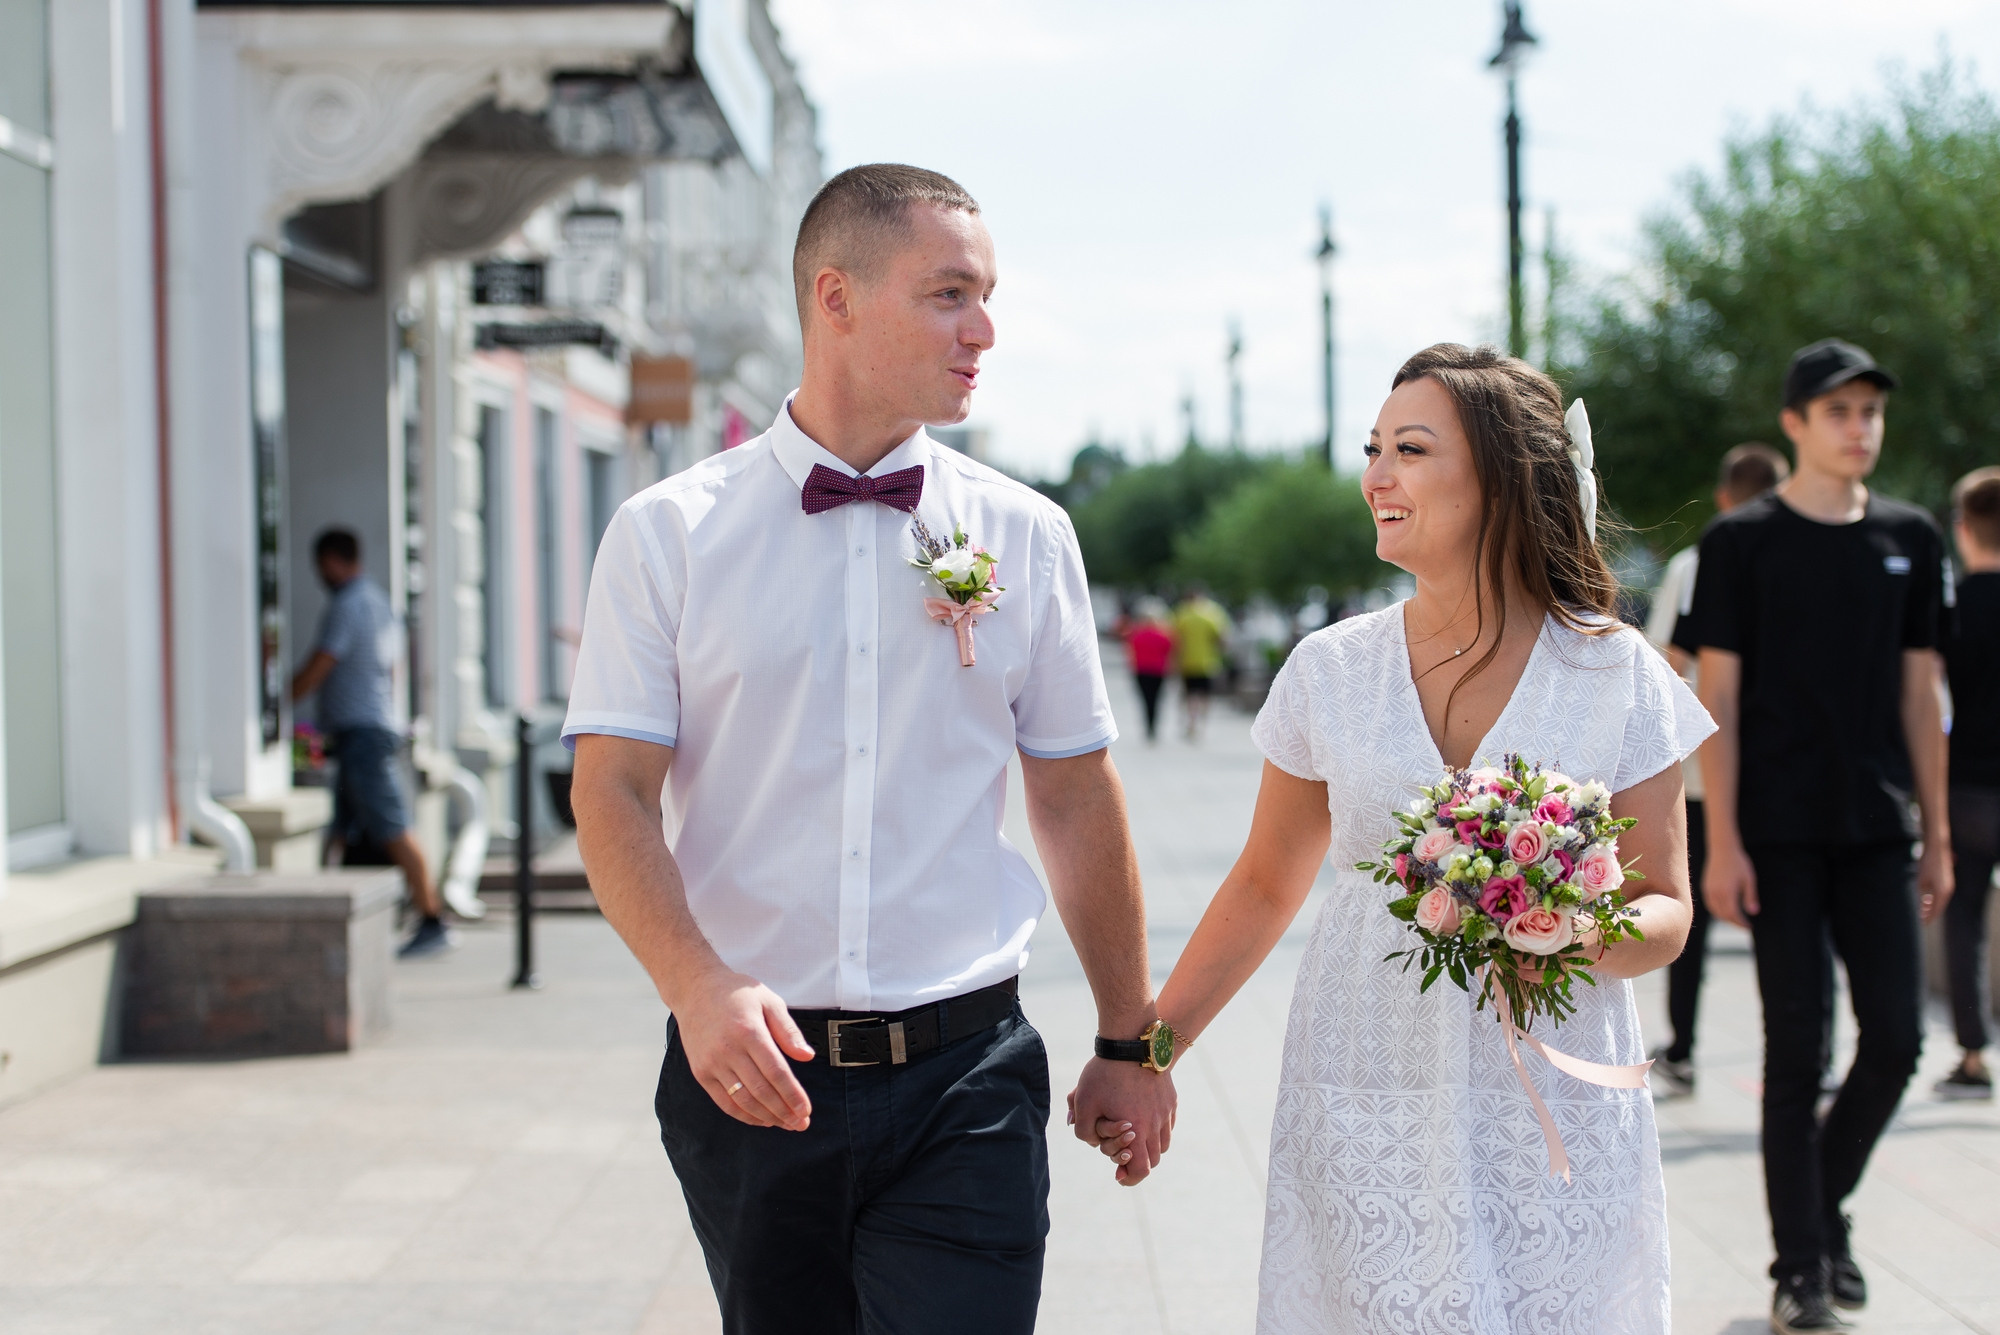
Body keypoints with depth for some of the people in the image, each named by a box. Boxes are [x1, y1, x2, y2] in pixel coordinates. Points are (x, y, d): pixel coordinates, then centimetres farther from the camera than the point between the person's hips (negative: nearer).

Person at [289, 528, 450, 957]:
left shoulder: (347, 606, -12)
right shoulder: (380, 602, 19)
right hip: (380, 726, 10)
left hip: (360, 731, -10)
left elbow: (315, 671, -13)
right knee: (347, 834, 9)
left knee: (393, 831, -10)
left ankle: (433, 922, -10)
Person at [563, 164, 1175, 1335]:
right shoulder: (668, 535, 0)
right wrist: (699, 985, -21)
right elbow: (615, 796, -5)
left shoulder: (1027, 537, 5)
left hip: (965, 1084, 0)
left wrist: (1132, 1042, 13)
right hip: (749, 1073, 0)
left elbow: (1078, 803, 10)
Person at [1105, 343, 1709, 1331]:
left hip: (1555, 1125, -1)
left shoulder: (1617, 674, -2)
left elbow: (1666, 908, 2)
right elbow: (1264, 887, 12)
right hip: (1363, 1127, 1)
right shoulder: (1329, 671, 2)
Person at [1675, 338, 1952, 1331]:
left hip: (1876, 833, 4)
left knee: (1896, 1036, 0)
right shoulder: (1742, 541, -3)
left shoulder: (1909, 538, 9)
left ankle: (1825, 1204, 24)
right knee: (1797, 1050, -1)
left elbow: (1919, 694, 12)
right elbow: (1717, 699, -5)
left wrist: (1938, 836, 9)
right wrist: (1721, 843, -11)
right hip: (1779, 835, -4)